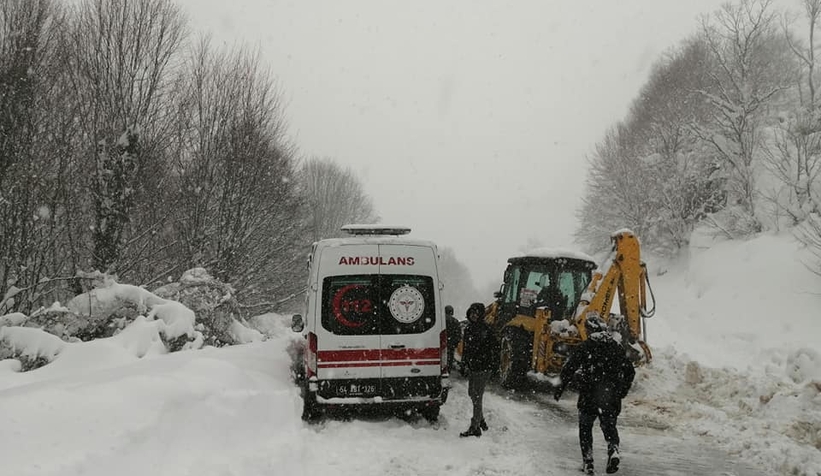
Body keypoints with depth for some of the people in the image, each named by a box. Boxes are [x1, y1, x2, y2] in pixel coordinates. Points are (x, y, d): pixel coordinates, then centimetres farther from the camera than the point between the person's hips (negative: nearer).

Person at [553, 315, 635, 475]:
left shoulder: (584, 347, -5)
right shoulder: (617, 347, 8)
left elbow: (569, 368, -7)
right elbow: (630, 371, 13)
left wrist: (559, 388, 2)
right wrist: (622, 392, 24)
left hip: (589, 396, -3)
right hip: (611, 397, 3)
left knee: (585, 427, 13)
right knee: (609, 425, 15)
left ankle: (588, 460, 6)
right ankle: (613, 450, -12)